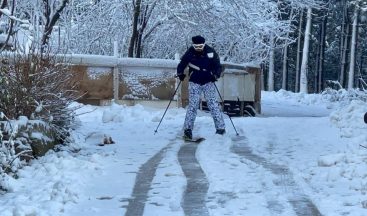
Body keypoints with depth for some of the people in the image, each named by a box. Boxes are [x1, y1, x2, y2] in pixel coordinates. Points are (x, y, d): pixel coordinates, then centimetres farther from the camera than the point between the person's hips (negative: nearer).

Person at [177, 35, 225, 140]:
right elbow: (181, 64, 7)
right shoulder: (190, 53, -6)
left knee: (213, 104, -4)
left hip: (208, 82, 0)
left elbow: (218, 66, -4)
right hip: (194, 83, 0)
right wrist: (180, 73, -10)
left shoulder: (211, 52, -9)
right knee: (193, 105, -8)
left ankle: (220, 127, 1)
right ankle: (187, 129, -8)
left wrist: (215, 75, -21)